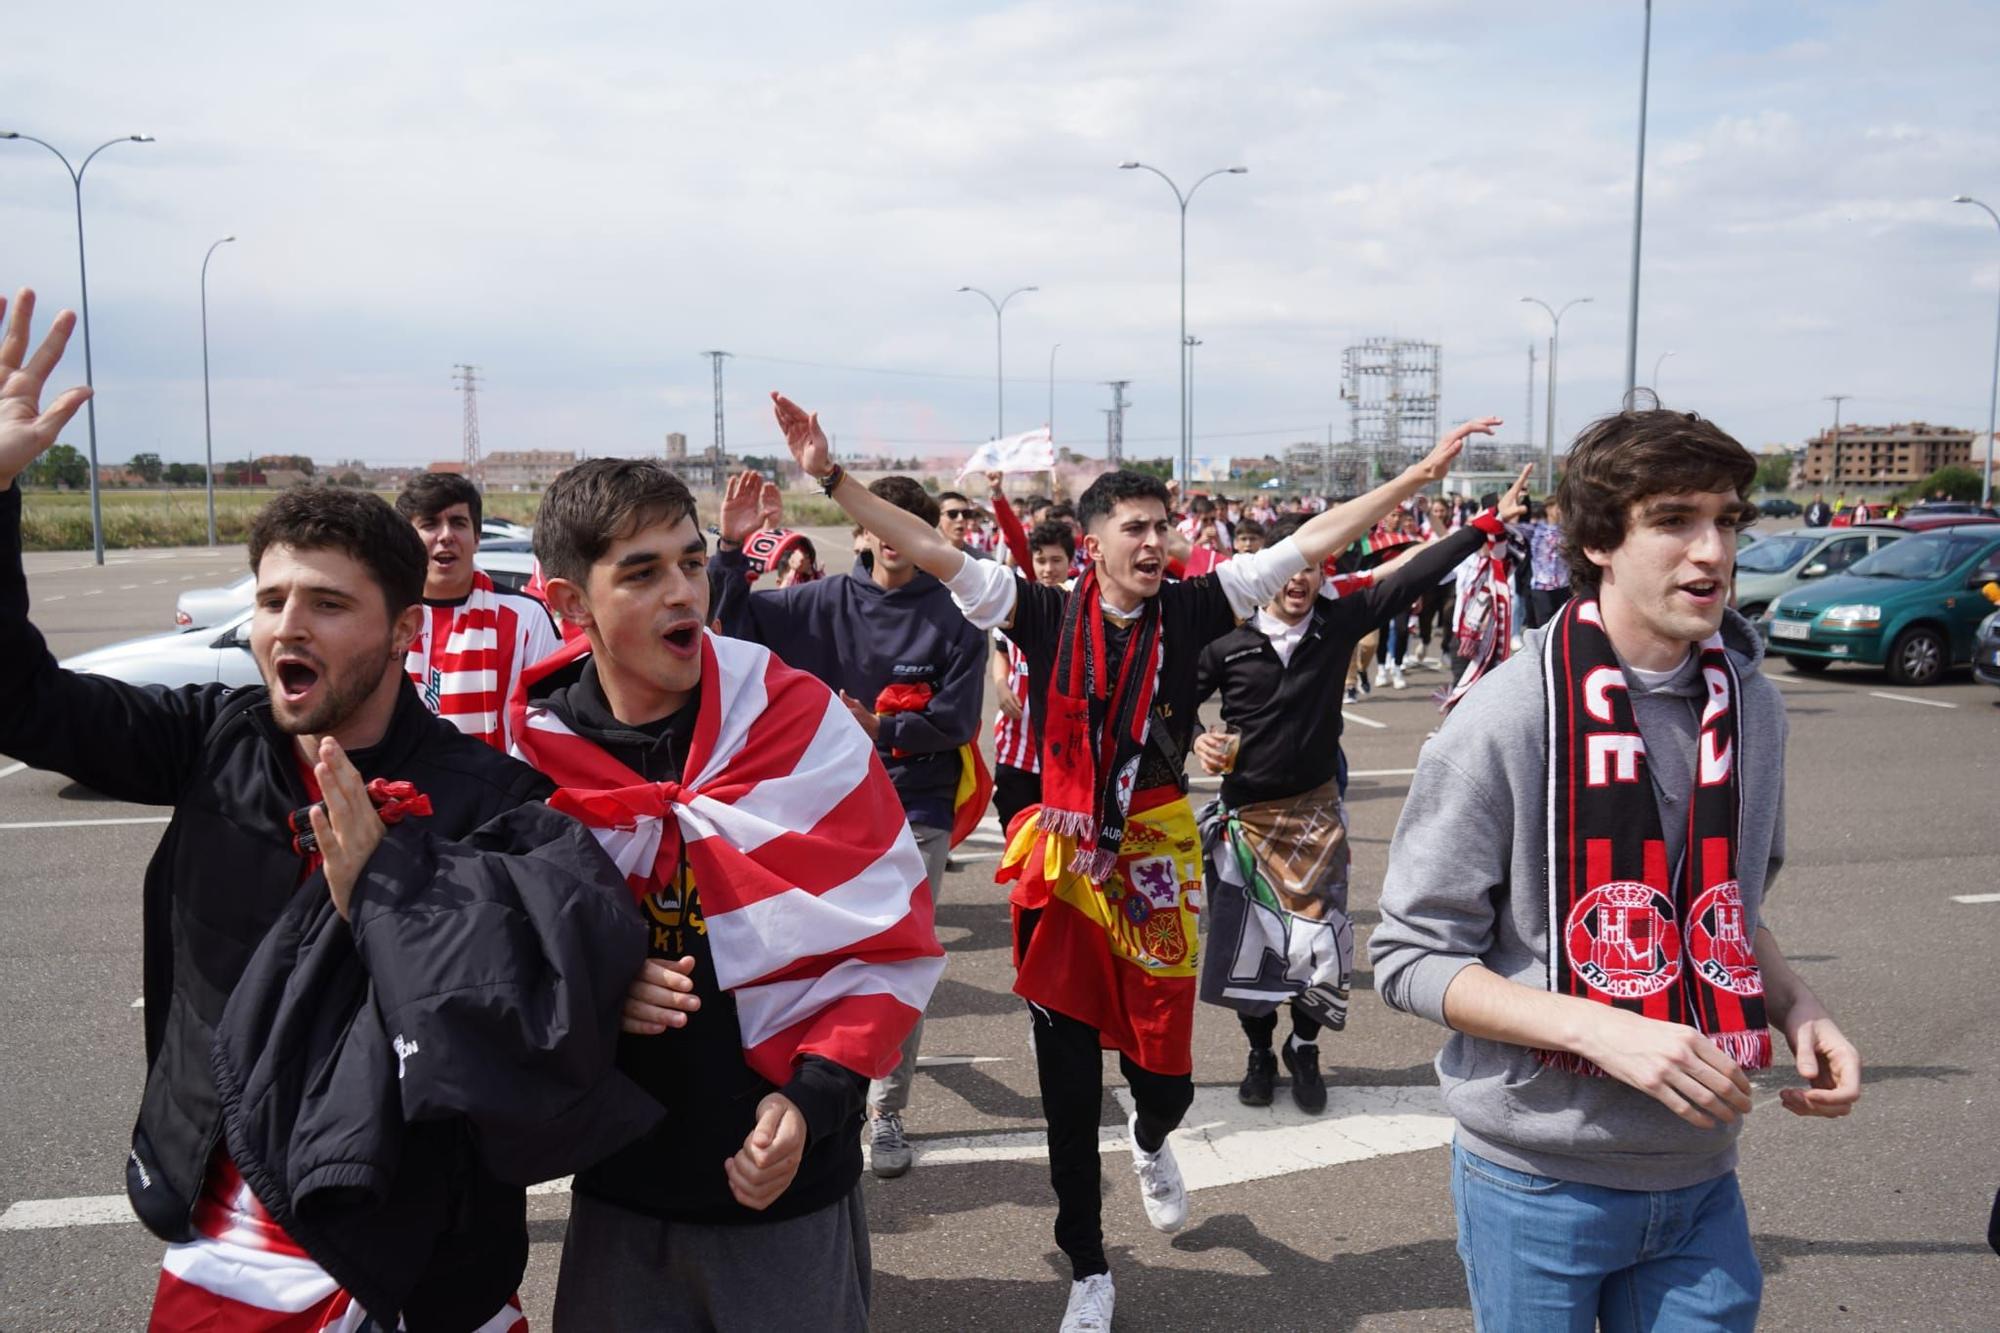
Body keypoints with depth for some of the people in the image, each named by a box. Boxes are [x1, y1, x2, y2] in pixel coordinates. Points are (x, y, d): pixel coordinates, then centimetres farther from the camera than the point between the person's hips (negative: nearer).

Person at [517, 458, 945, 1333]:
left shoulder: (794, 720, -12)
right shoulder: (536, 751, -5)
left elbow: (890, 934, -8)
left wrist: (816, 1096, -17)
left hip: (789, 1175, -2)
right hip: (618, 1180, 2)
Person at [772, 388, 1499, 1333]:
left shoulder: (1189, 610, -3)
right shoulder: (1046, 616, -6)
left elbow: (1309, 543, -4)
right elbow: (932, 553, -10)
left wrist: (1422, 473, -5)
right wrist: (832, 477, -17)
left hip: (1158, 868, 1)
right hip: (1065, 865, -1)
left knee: (1165, 1075, 9)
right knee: (1069, 1093, 7)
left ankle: (1151, 1144, 49)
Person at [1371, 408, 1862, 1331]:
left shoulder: (1751, 707, 1)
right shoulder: (1506, 718, -17)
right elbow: (1409, 958, -14)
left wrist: (1796, 1007, -4)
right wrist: (1601, 1028, -25)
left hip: (1702, 1177, 5)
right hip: (1540, 1180, -4)